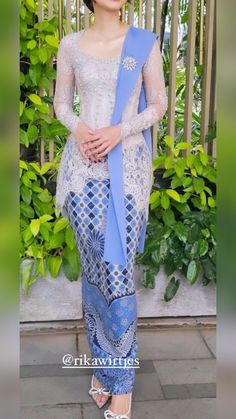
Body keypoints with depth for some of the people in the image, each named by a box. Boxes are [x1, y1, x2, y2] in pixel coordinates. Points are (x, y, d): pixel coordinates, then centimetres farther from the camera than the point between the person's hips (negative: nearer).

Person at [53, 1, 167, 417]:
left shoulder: (144, 42, 3)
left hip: (126, 164, -2)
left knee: (118, 271, -6)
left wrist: (118, 132, -14)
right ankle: (102, 362, 23)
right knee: (92, 265, 6)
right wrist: (78, 128, -9)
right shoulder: (71, 44, 8)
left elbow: (158, 105, 3)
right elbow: (61, 103, 13)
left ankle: (121, 379, 9)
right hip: (82, 164, 2)